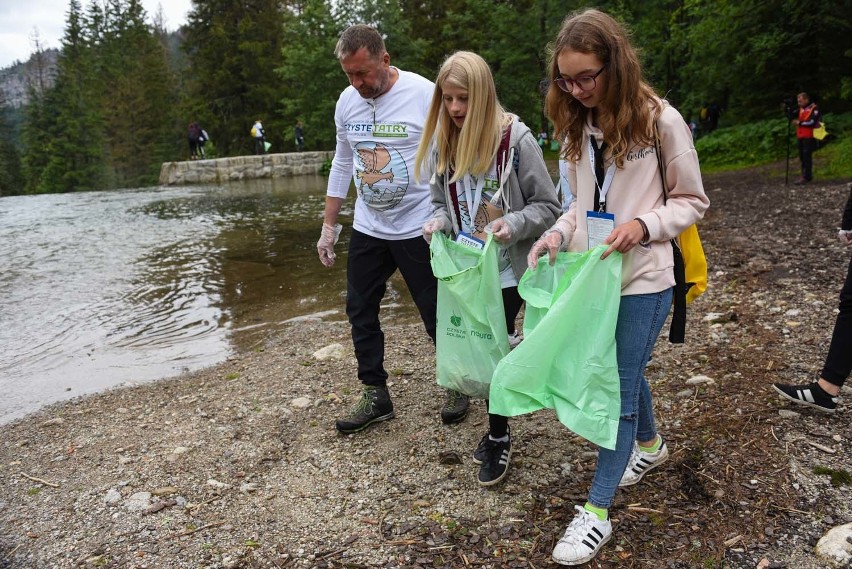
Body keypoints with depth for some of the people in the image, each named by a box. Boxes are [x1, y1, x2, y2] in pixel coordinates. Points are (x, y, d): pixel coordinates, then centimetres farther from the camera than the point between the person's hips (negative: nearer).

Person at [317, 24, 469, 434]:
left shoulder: (424, 95, -15)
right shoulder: (346, 100, 2)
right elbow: (342, 164, 12)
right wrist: (329, 226, 12)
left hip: (418, 228, -5)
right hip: (367, 229, 6)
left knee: (437, 314, 5)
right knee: (360, 311, 10)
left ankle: (457, 385, 29)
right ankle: (375, 396, 24)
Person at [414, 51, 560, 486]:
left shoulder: (517, 139, -15)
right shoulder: (443, 143, 0)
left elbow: (547, 206, -10)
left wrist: (513, 224, -27)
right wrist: (436, 222, -11)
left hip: (507, 271, -4)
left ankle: (498, 438, 23)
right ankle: (497, 429, 32)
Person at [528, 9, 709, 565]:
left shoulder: (661, 121, -11)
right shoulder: (579, 126, 5)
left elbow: (692, 202, -4)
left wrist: (644, 225, -22)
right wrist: (558, 234, -6)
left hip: (642, 281, -6)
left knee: (617, 391, 0)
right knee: (624, 373, 22)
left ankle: (597, 512, 15)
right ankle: (650, 444, 51)